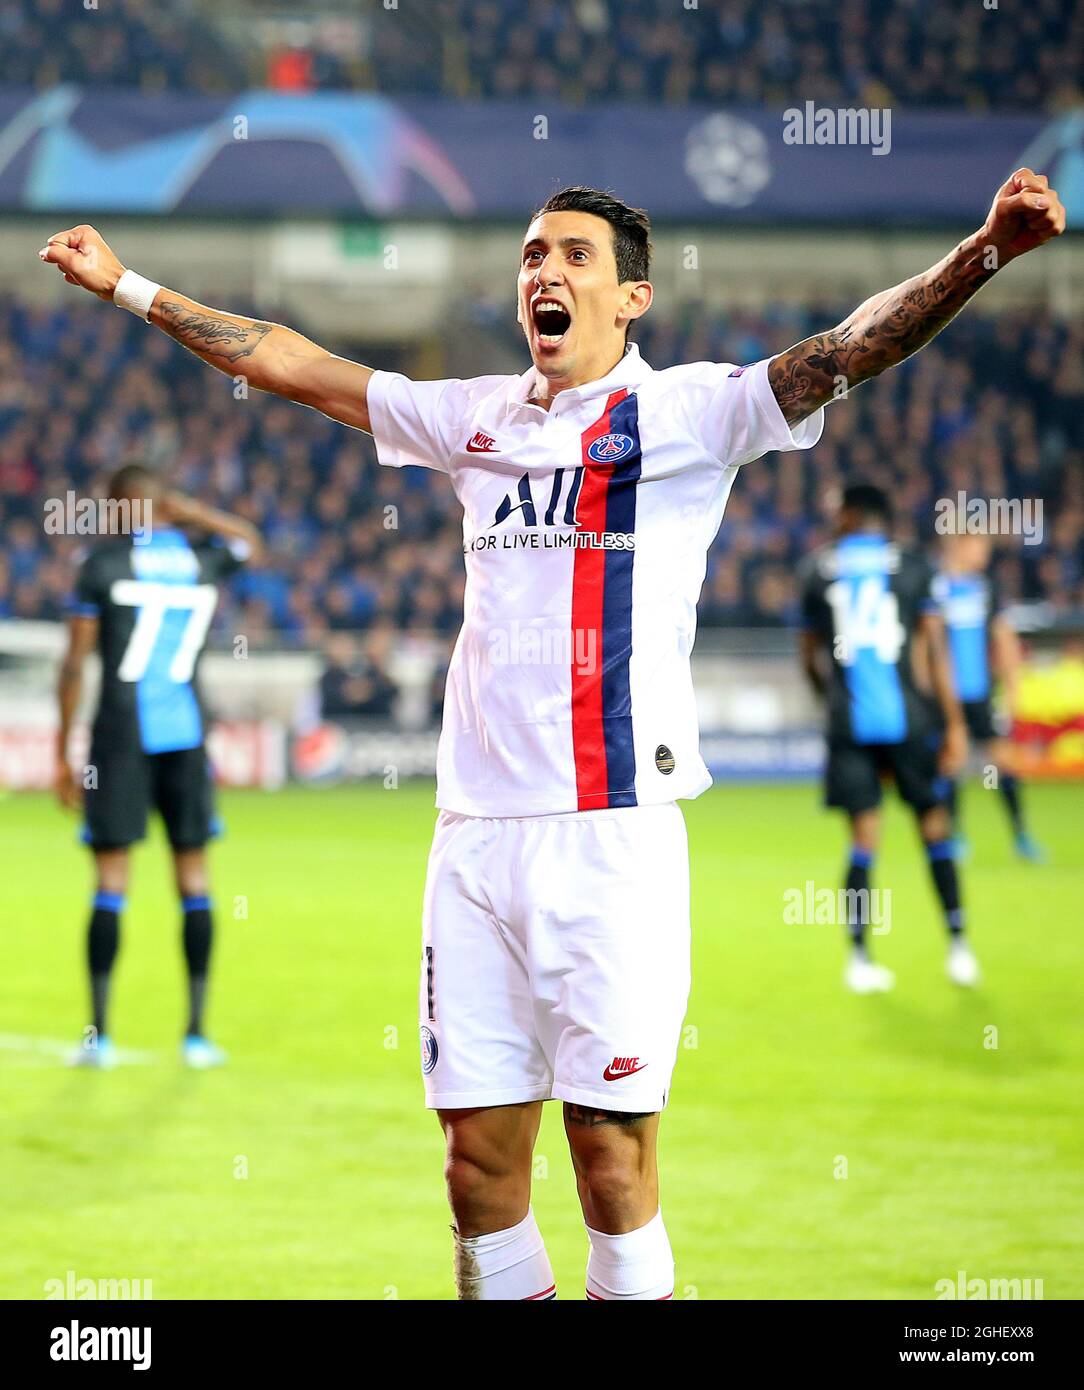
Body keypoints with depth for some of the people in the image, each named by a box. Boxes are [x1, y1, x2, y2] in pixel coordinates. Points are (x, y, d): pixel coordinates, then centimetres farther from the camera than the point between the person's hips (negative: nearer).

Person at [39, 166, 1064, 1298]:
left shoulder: (686, 410, 2)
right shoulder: (477, 418, 16)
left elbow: (852, 346, -11)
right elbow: (289, 363, 24)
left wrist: (987, 249, -26)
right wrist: (127, 286, 27)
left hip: (615, 832, -4)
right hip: (474, 832, 5)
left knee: (612, 1162, -5)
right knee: (480, 1163, 5)